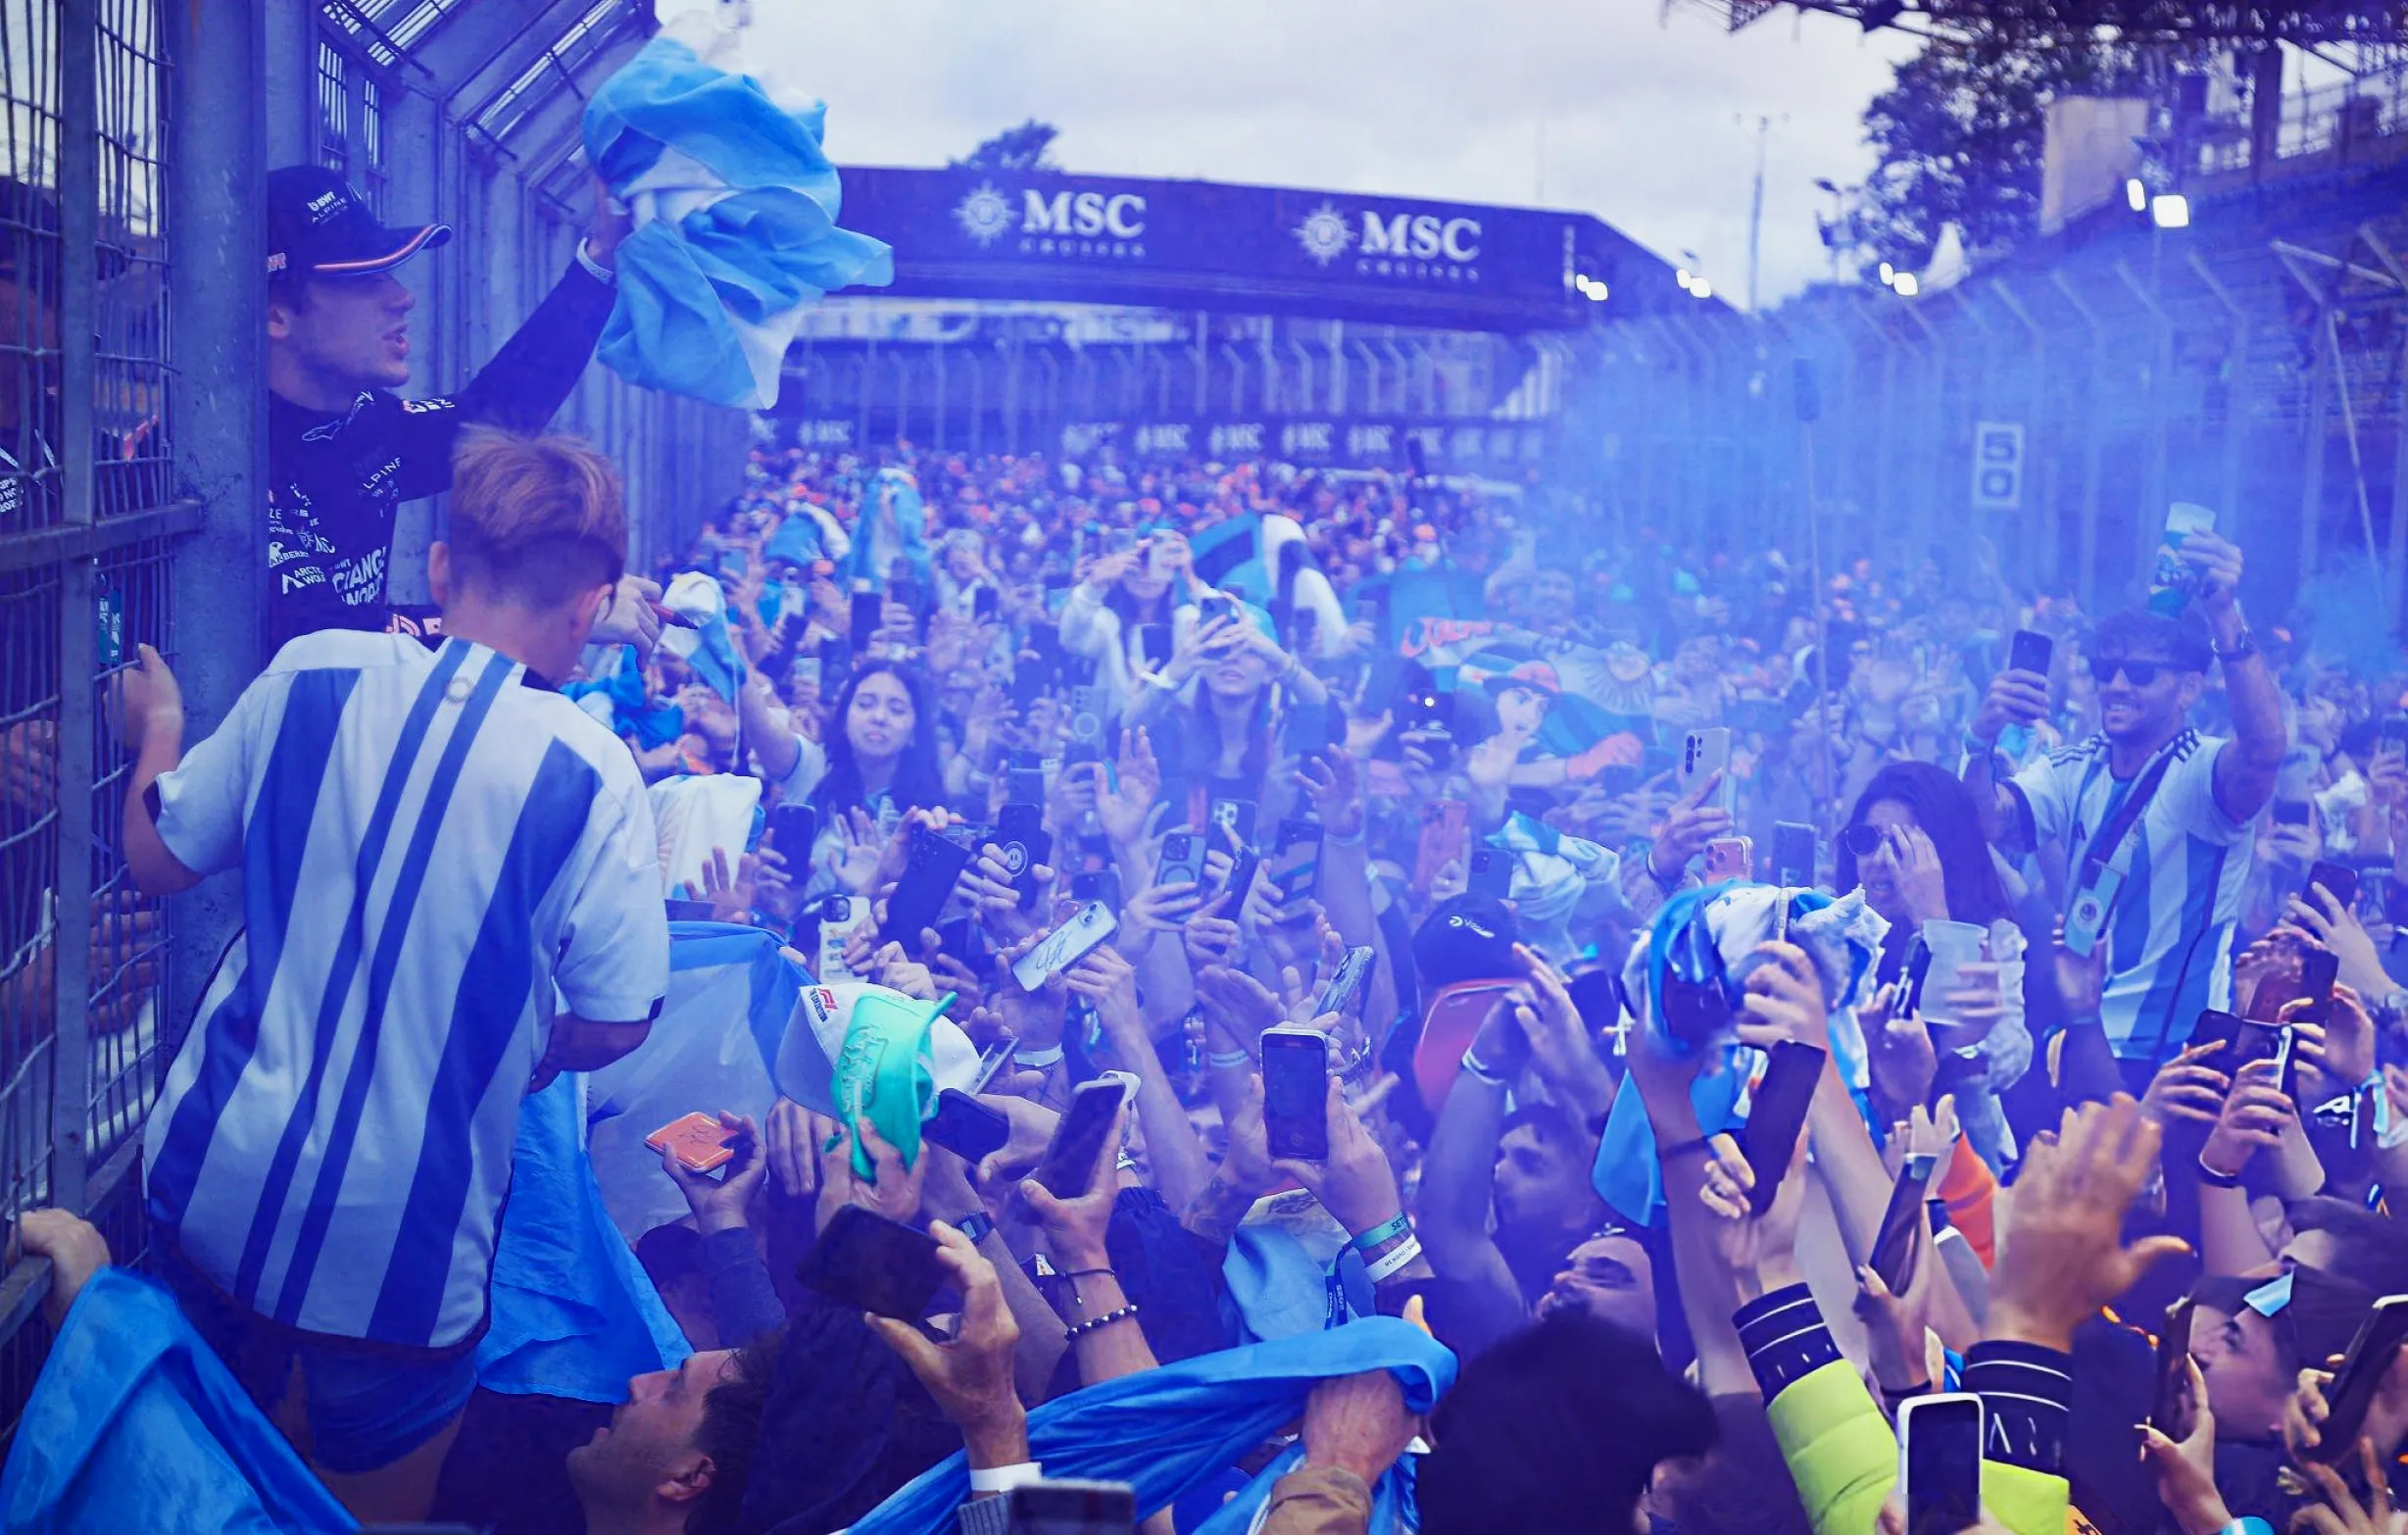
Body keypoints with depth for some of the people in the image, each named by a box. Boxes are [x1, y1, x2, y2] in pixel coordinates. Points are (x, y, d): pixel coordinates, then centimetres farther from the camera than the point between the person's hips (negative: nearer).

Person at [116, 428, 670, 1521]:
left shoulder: (311, 674, -7)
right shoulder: (591, 772, -15)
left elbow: (160, 859, 5)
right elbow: (616, 1025, -10)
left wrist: (159, 726, 24)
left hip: (215, 1183, 3)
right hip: (399, 1245, -3)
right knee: (379, 1491, 21)